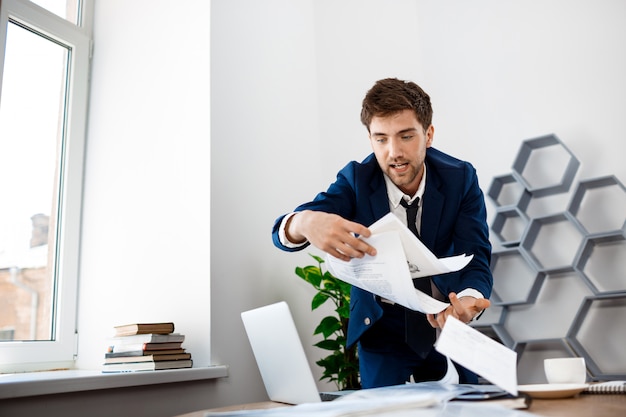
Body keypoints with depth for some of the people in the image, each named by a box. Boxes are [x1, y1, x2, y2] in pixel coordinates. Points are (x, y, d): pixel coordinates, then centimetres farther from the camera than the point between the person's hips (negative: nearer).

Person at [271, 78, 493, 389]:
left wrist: (469, 301, -45)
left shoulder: (461, 178, -15)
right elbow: (282, 231, -27)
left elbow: (476, 259, -20)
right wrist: (305, 222, -53)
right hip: (381, 328, -1)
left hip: (445, 320, 1)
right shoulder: (356, 180, -17)